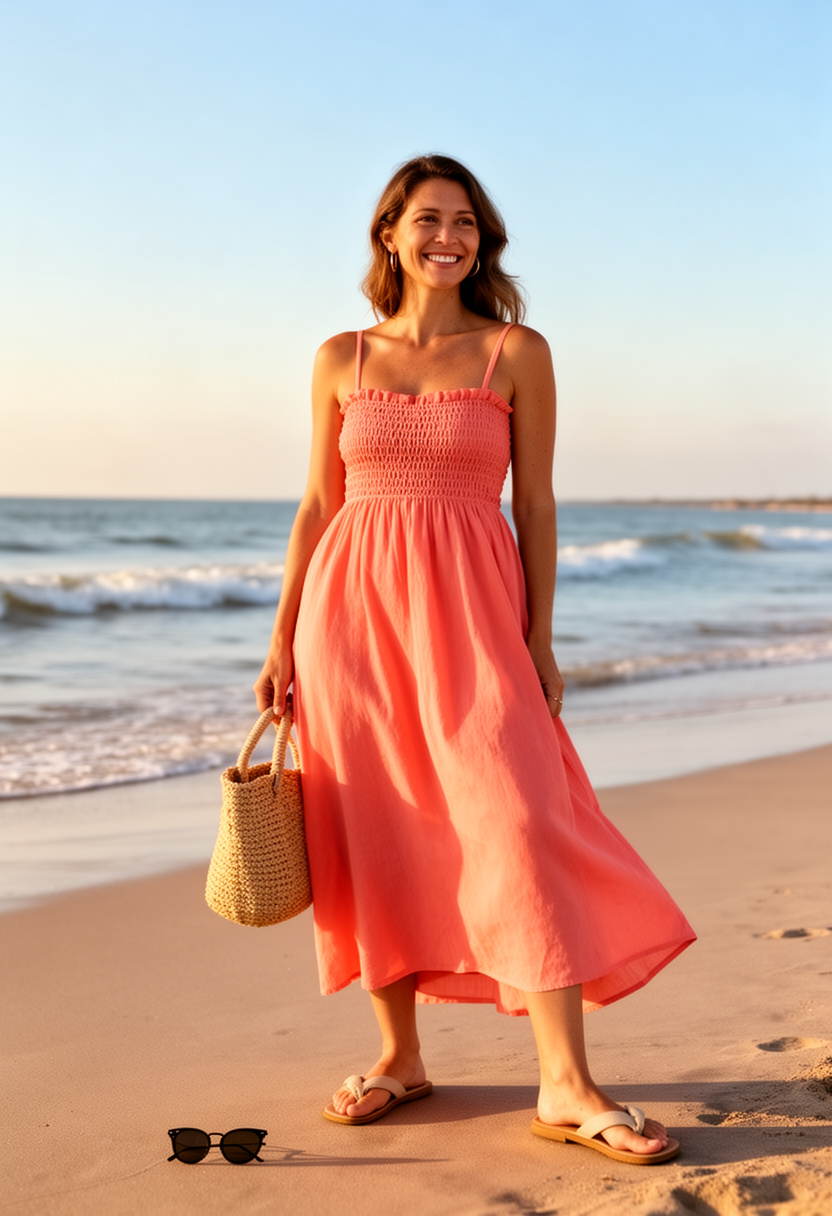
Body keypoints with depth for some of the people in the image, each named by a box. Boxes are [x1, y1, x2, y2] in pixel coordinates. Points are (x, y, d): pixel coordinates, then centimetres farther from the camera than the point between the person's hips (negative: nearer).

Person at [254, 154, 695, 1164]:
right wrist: (282, 641, 8)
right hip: (353, 606, 3)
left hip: (468, 608, -2)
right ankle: (400, 1056, 20)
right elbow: (318, 506, 12)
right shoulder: (341, 359, 10)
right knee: (374, 836, 5)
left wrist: (539, 642, -1)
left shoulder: (517, 351, 5)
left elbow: (534, 504, 4)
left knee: (517, 825, -11)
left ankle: (567, 1087, -7)